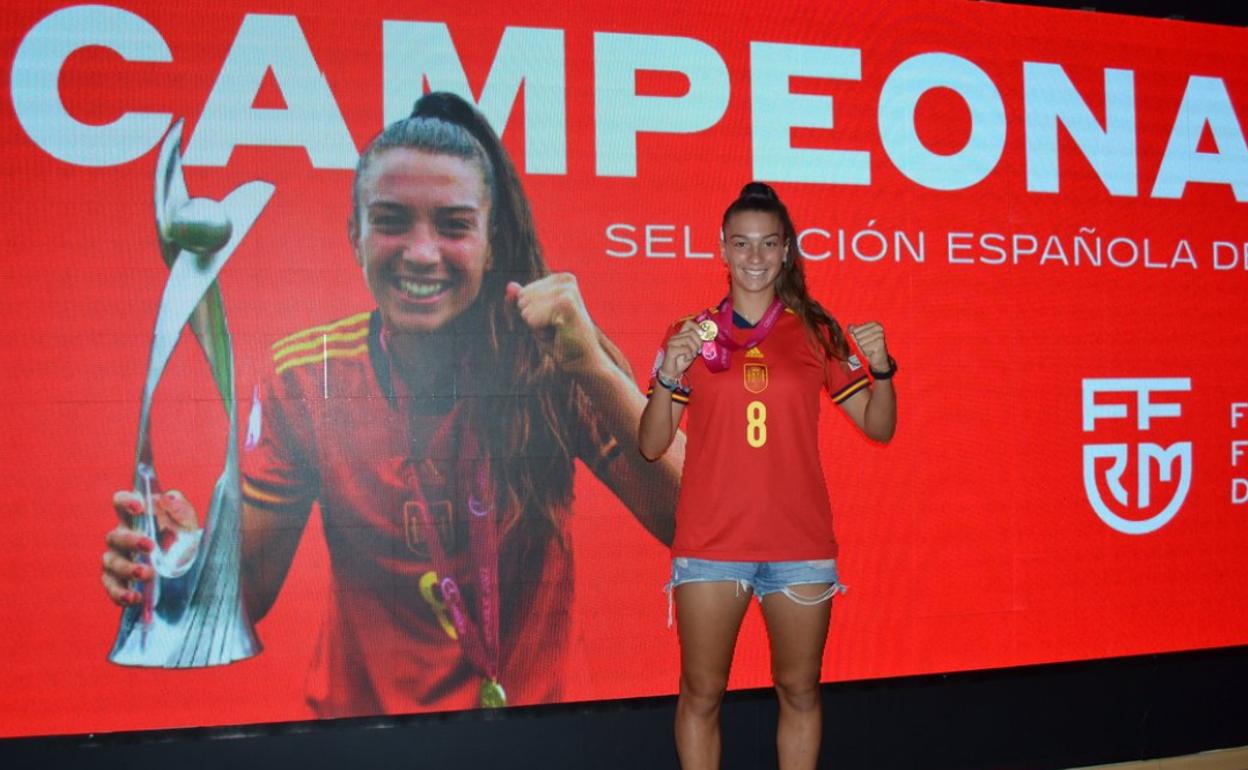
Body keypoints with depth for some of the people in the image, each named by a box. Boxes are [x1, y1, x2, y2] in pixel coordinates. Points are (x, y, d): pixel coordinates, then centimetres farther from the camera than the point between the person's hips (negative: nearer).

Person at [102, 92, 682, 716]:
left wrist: (597, 370, -30)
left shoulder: (550, 364, -13)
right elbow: (252, 585, -5)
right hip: (359, 714, 2)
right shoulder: (305, 378, -9)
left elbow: (694, 527, -19)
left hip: (534, 724, -2)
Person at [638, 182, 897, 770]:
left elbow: (879, 427, 7)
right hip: (710, 543, -1)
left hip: (801, 543, 1)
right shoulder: (690, 334, 4)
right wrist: (668, 377, -14)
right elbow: (651, 446, 2)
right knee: (702, 692, 5)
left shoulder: (816, 332, 6)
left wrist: (880, 368, -11)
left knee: (799, 691, 9)